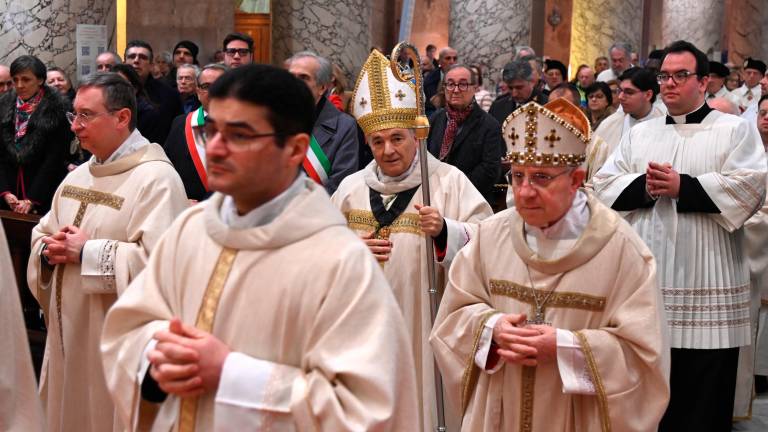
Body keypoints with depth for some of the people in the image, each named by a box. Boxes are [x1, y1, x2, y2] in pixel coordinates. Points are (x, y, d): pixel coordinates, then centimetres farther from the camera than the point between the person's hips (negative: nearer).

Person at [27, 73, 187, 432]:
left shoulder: (156, 178, -16)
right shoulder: (78, 176, 12)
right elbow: (41, 235, 19)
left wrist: (86, 253, -19)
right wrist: (49, 250, -6)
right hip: (68, 332, 8)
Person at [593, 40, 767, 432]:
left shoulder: (735, 130, 3)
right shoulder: (640, 133, 16)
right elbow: (604, 185, 9)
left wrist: (681, 186, -15)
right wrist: (643, 187, -10)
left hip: (706, 288, -4)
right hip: (643, 282, 4)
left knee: (702, 399, 2)